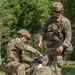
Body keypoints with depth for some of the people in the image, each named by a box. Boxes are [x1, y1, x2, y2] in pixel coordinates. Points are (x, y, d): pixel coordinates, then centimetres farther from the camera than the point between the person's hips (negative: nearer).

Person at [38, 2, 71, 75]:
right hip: (49, 48, 6)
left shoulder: (65, 21, -6)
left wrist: (63, 46, -27)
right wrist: (40, 40, -6)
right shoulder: (49, 20, 12)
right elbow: (43, 32, 14)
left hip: (59, 49, -5)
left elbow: (68, 36, -13)